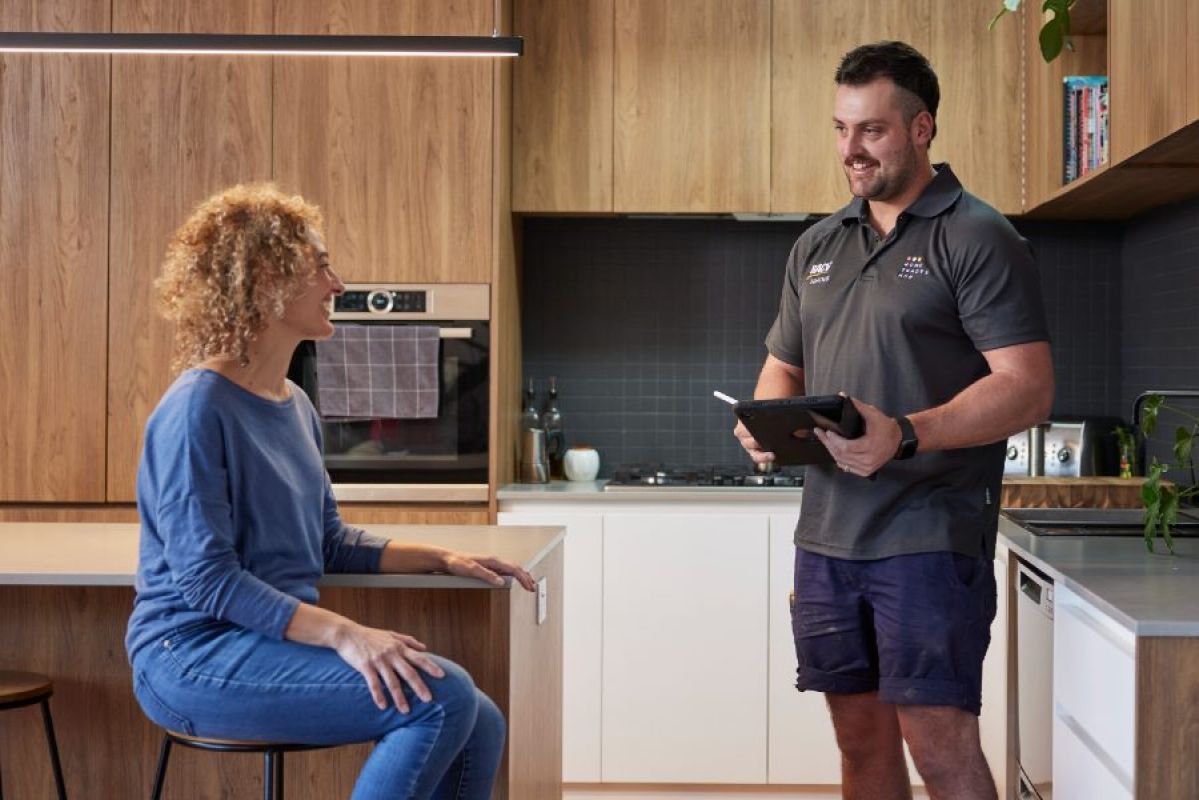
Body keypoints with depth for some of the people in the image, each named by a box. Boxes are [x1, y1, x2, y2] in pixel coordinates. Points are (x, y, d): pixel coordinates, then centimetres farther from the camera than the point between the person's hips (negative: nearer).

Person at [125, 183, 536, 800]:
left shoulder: (295, 406, 14)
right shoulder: (198, 409, -14)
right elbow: (207, 579, -20)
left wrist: (440, 558, 10)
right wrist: (344, 634, -28)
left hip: (280, 638, 9)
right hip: (195, 656, -9)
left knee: (479, 726, -6)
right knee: (442, 697, -23)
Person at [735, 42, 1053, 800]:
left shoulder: (977, 239, -5)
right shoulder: (817, 247, 15)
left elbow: (1029, 388, -13)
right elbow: (783, 367, 23)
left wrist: (904, 437, -27)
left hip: (931, 533, -6)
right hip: (828, 532, 6)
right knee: (862, 738, 12)